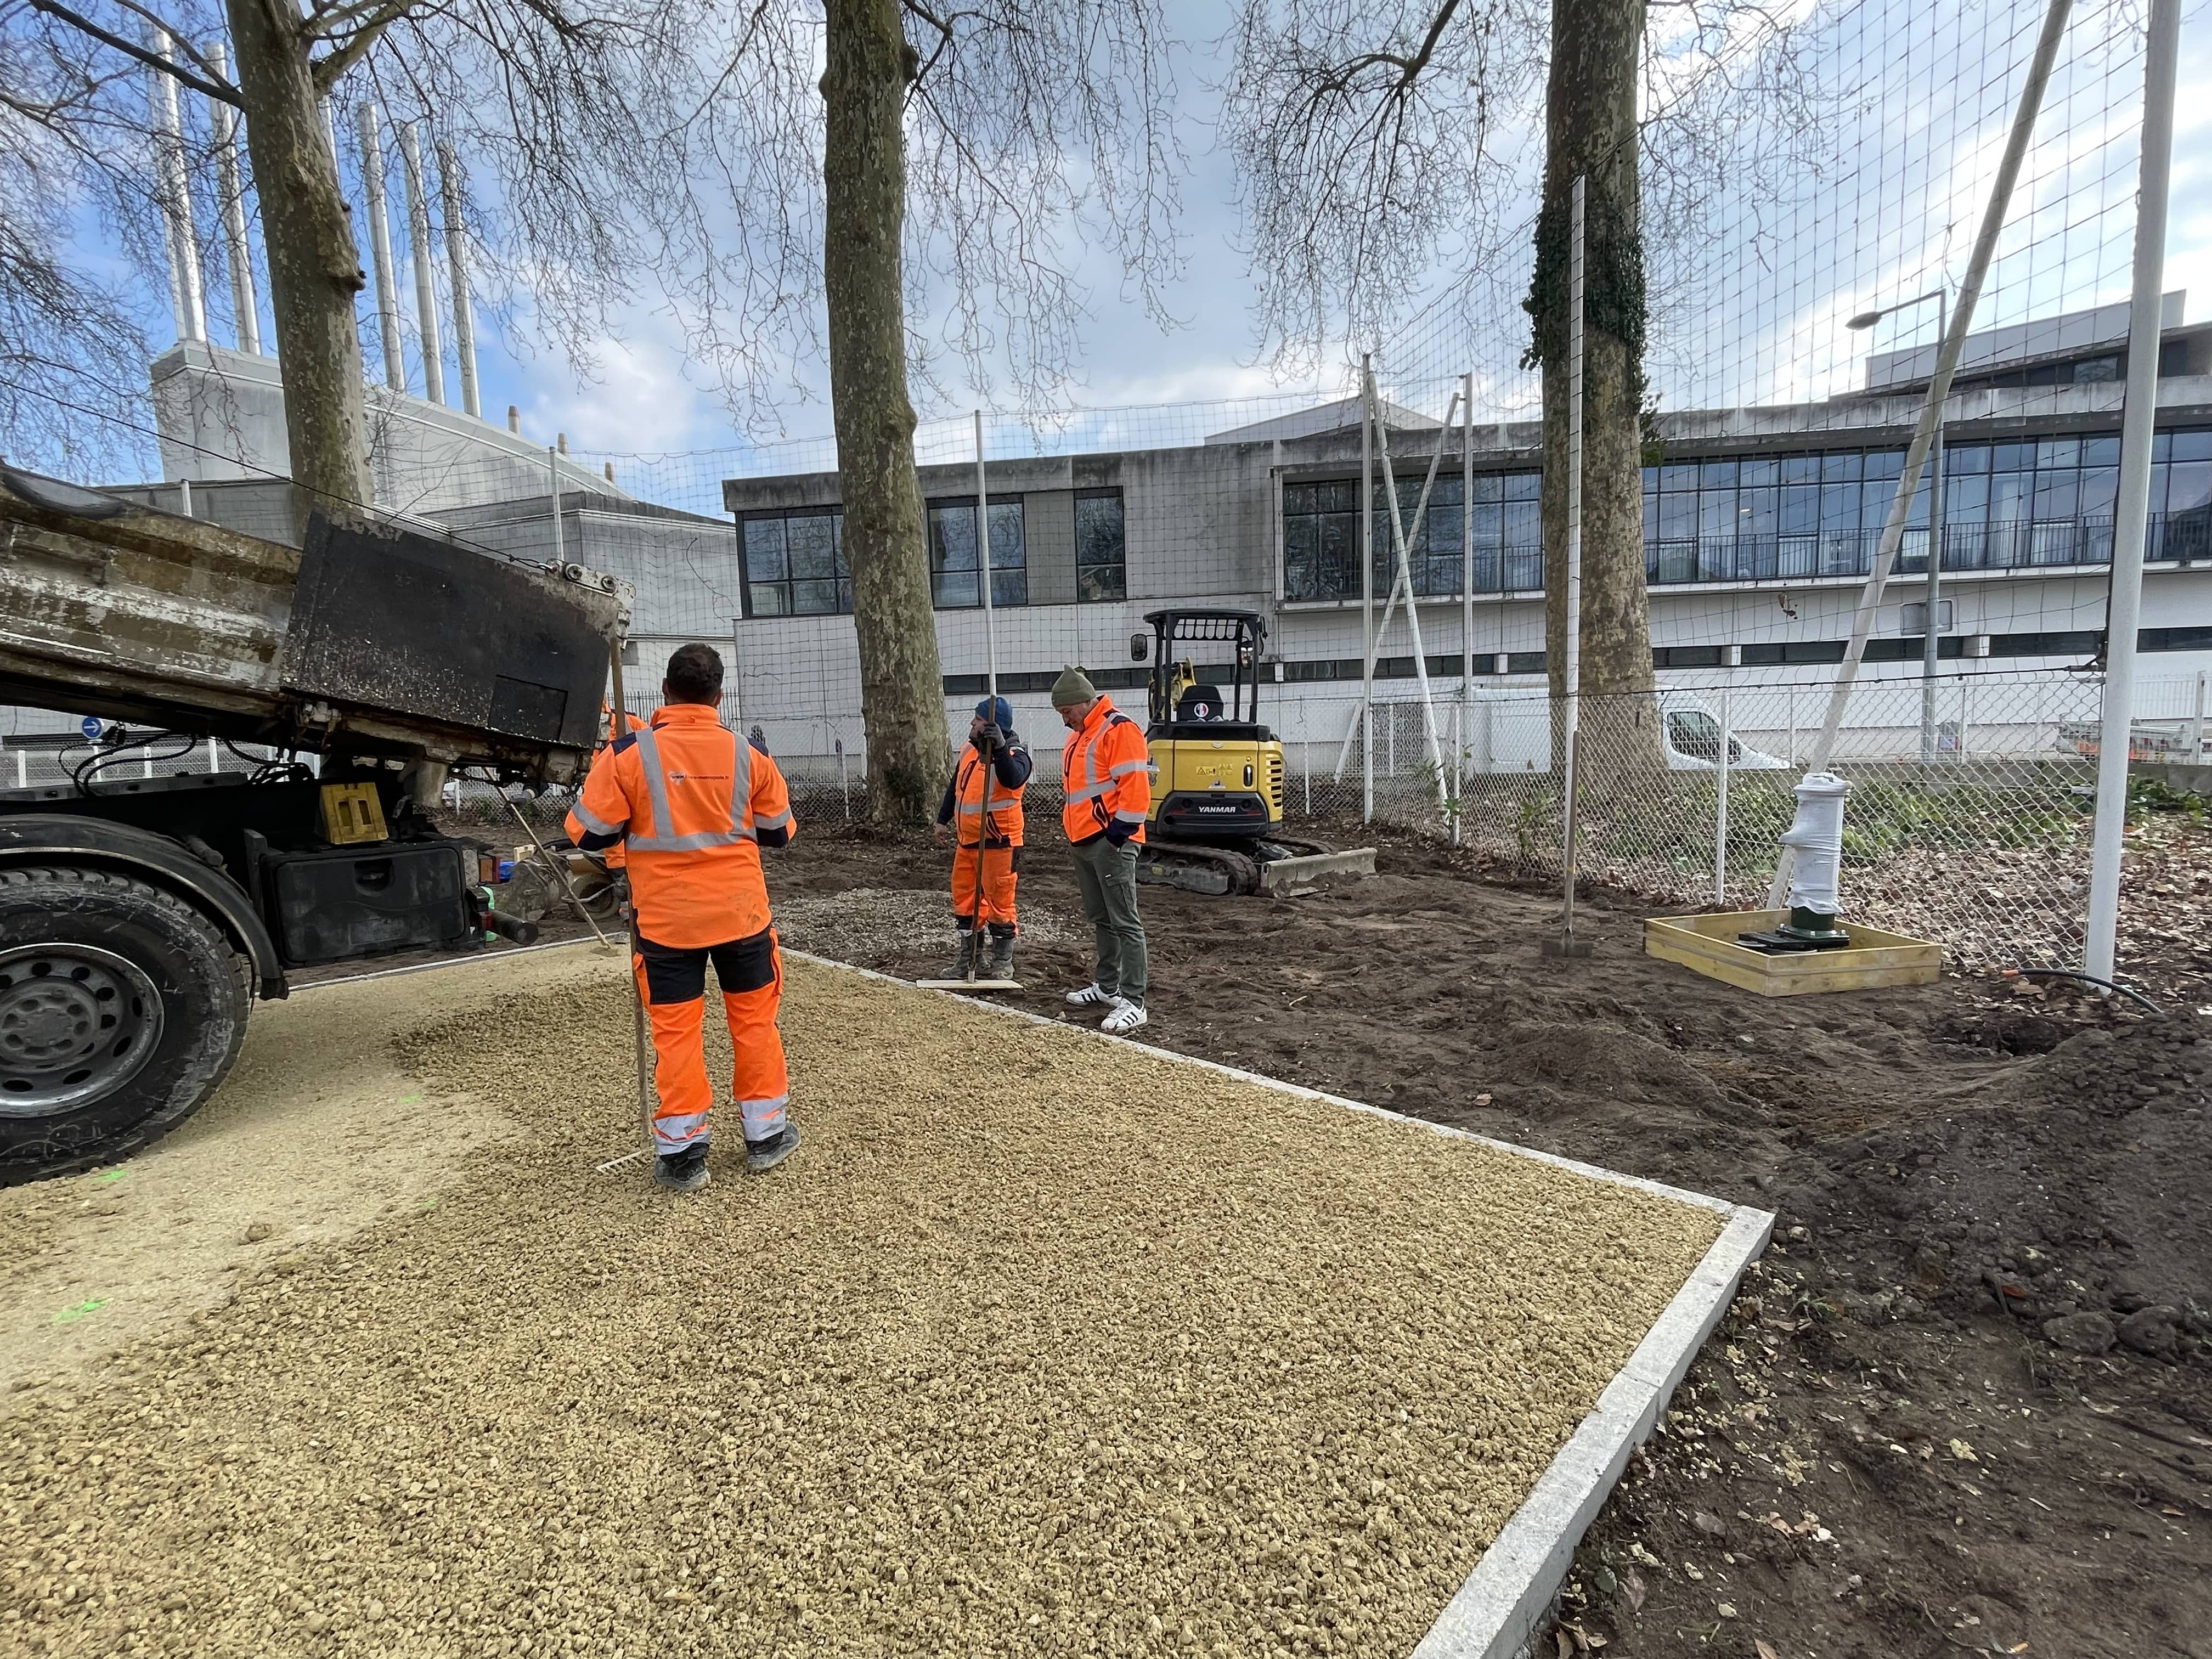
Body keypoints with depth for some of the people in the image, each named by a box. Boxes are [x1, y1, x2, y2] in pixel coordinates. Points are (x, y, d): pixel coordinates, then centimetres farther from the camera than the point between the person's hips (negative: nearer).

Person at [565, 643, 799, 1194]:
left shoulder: (629, 753, -9)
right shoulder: (747, 754, -4)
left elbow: (588, 834, -4)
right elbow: (779, 832, 6)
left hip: (665, 918, -1)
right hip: (741, 911, 1)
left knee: (676, 1030, 8)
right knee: (754, 1021, 13)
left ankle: (682, 1153, 16)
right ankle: (766, 1135, 24)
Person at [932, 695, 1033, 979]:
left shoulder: (1013, 754, -14)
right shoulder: (969, 750, 11)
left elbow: (1013, 779, -37)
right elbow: (955, 787, 21)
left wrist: (1000, 749, -48)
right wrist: (943, 820, 20)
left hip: (999, 841, -8)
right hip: (966, 840, 8)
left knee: (999, 901, 0)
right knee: (964, 896, 15)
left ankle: (1003, 961, 13)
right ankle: (968, 955, 28)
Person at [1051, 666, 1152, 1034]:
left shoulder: (1119, 730, -13)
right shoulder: (1079, 735, 19)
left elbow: (1135, 786, -20)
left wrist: (1119, 832, -19)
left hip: (1110, 843, -10)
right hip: (1083, 843, 10)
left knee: (1124, 922, -7)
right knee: (1100, 919, 17)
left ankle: (1133, 1002, -5)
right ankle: (1107, 987, 28)